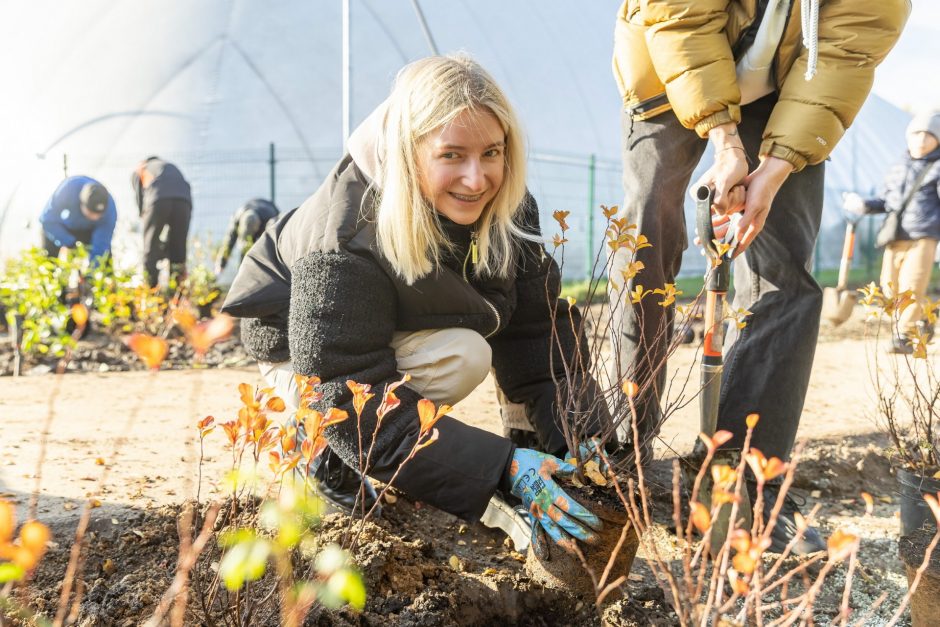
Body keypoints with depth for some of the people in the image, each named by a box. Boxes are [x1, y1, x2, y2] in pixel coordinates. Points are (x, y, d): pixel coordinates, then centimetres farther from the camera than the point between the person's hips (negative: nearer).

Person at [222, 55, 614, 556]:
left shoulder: (506, 208, -19)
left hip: (408, 326, 7)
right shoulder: (346, 241, -37)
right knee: (460, 356, -32)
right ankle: (319, 444, -9)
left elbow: (538, 328, -15)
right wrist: (504, 470, -44)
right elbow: (354, 404, -37)